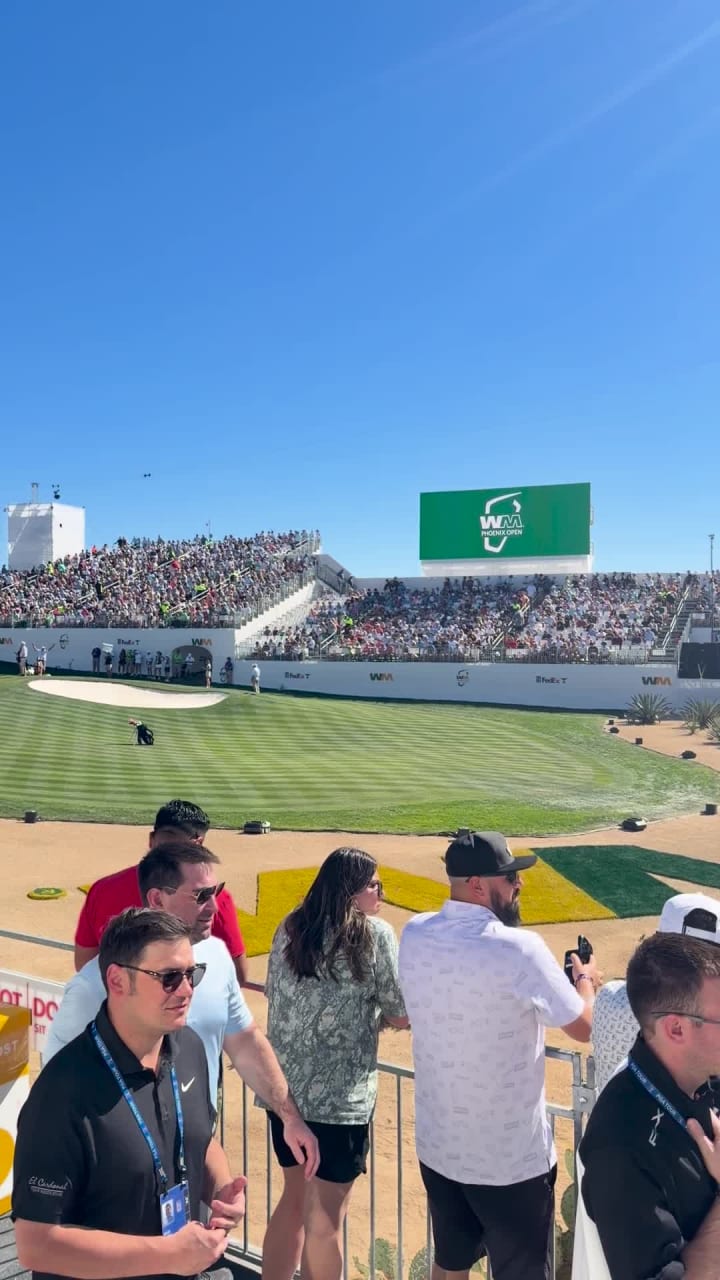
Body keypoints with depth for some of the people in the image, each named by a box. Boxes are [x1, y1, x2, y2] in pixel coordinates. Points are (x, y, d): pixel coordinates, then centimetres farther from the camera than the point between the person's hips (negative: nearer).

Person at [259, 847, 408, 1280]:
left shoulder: (289, 929, 4)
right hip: (340, 1097, -6)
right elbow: (401, 1017, -9)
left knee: (295, 1199, 24)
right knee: (324, 1217, 12)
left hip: (284, 1086, 6)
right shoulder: (374, 934, -13)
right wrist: (373, 1005, 12)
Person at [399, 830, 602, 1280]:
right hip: (512, 1159, -5)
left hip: (437, 1147, 5)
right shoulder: (519, 949, -26)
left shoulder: (414, 935, -7)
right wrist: (586, 981, 7)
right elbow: (583, 1027, -13)